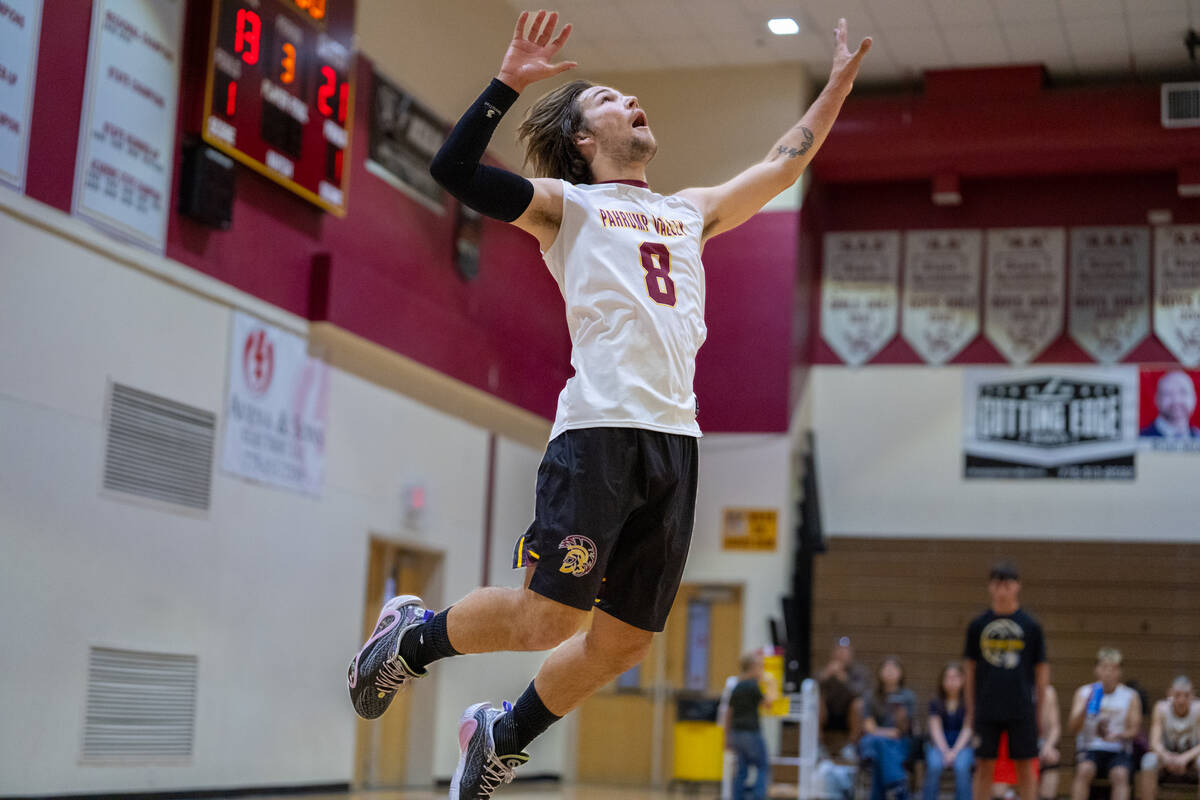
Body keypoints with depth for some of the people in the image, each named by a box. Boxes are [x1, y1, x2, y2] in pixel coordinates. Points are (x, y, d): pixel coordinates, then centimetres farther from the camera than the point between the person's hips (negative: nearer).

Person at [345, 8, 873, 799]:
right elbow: (454, 170, -4)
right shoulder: (567, 205, 10)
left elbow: (783, 165, 36)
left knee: (622, 643, 5)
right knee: (548, 620, -12)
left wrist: (838, 83, 35)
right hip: (600, 430, -6)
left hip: (677, 440, 6)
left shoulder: (691, 212, 27)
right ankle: (410, 637, 15)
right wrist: (510, 81, -5)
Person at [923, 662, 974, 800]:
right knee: (934, 766, -31)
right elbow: (936, 730, -1)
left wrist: (955, 751, -17)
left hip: (962, 745, -1)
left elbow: (967, 729, -4)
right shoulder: (935, 703, 8)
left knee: (961, 766, -33)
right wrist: (945, 751, -17)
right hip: (939, 745, 1)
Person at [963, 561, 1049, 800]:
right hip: (987, 709, 1)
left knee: (1025, 766, 3)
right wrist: (971, 709, 6)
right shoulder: (978, 625, 3)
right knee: (984, 766, 5)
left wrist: (1039, 707, 2)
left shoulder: (1030, 625, 0)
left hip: (1022, 710, -1)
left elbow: (1041, 670, 4)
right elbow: (971, 668, 8)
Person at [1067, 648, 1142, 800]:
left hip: (1119, 750, 0)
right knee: (1084, 769, -31)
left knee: (1120, 774, -31)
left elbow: (1134, 729, 3)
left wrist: (1119, 735, -19)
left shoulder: (1130, 696, 8)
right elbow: (1072, 727, -2)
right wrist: (1085, 709, -21)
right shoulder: (1084, 692, 7)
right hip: (1090, 748, 0)